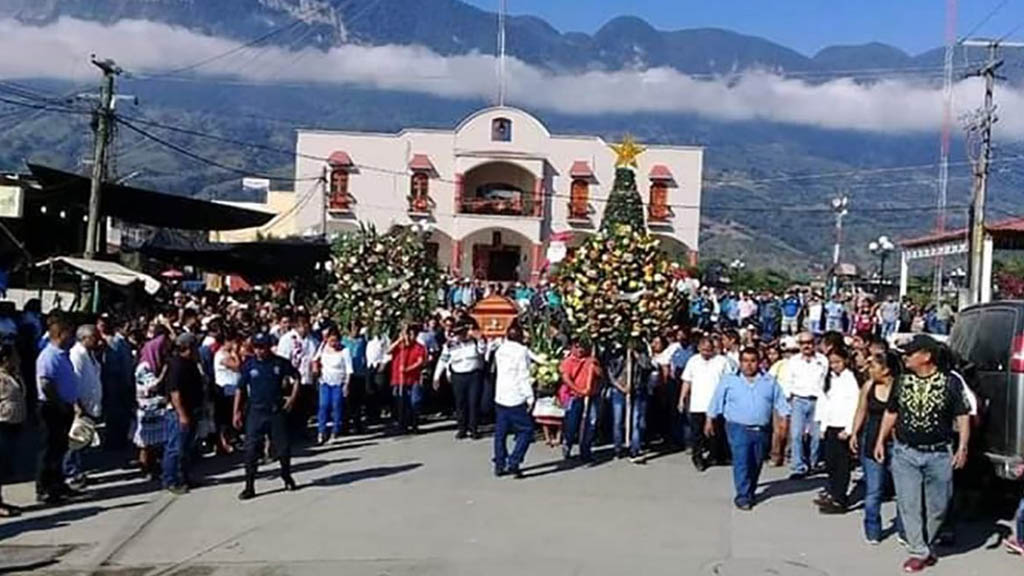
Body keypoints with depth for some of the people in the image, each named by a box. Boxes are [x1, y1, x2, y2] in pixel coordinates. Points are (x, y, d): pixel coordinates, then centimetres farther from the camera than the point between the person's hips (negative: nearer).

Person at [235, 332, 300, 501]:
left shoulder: (280, 363, -3)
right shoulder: (249, 365, -2)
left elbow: (296, 378, 8)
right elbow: (240, 389, 3)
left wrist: (292, 398, -2)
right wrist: (237, 412, 1)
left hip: (277, 411, 0)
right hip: (256, 412, 0)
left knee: (283, 446, 8)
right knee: (251, 449, -4)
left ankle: (287, 477, 30)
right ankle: (249, 486, 3)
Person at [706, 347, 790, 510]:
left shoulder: (770, 382, 10)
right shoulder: (729, 380, 4)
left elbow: (780, 402, 10)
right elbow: (716, 401, 7)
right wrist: (709, 420, 7)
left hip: (762, 430, 3)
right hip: (738, 428, -3)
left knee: (756, 464, 10)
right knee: (741, 462, -11)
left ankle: (750, 492, 27)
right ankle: (742, 496, -6)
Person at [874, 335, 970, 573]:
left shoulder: (950, 383, -5)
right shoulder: (902, 382, 5)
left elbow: (962, 417, -2)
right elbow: (890, 413, 13)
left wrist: (963, 447, -10)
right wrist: (881, 441, 9)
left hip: (939, 454, -2)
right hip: (905, 453, 2)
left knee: (937, 506, 8)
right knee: (909, 504, 0)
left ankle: (924, 543, 30)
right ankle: (919, 552, 10)